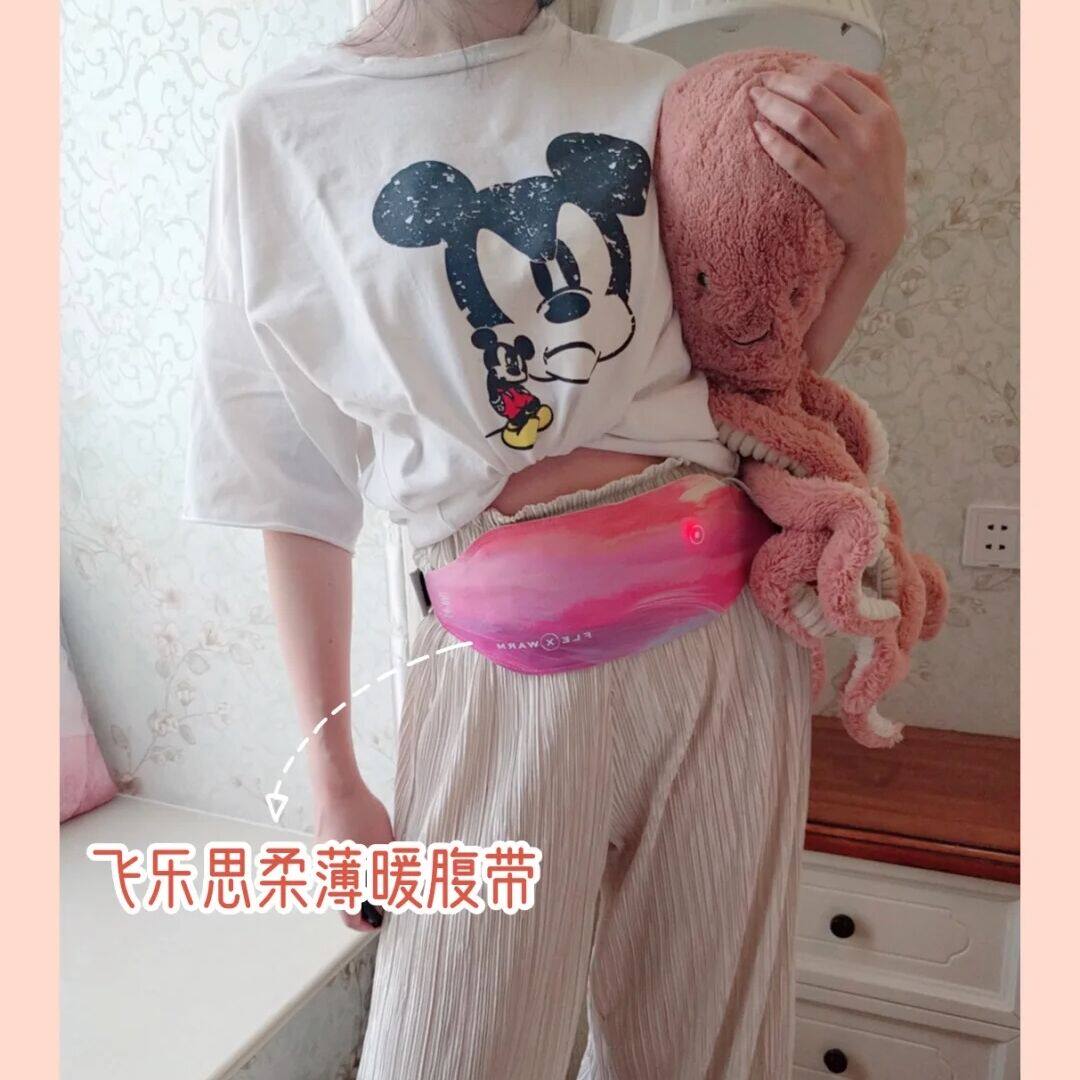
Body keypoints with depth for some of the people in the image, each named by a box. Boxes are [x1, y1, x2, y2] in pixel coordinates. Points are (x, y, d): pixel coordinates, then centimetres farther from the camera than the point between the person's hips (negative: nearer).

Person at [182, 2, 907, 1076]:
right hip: (505, 651, -2)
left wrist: (873, 233, -4)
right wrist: (332, 774, 1)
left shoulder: (653, 93, 9)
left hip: (728, 612, 3)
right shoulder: (281, 127, 4)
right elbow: (297, 487, 2)